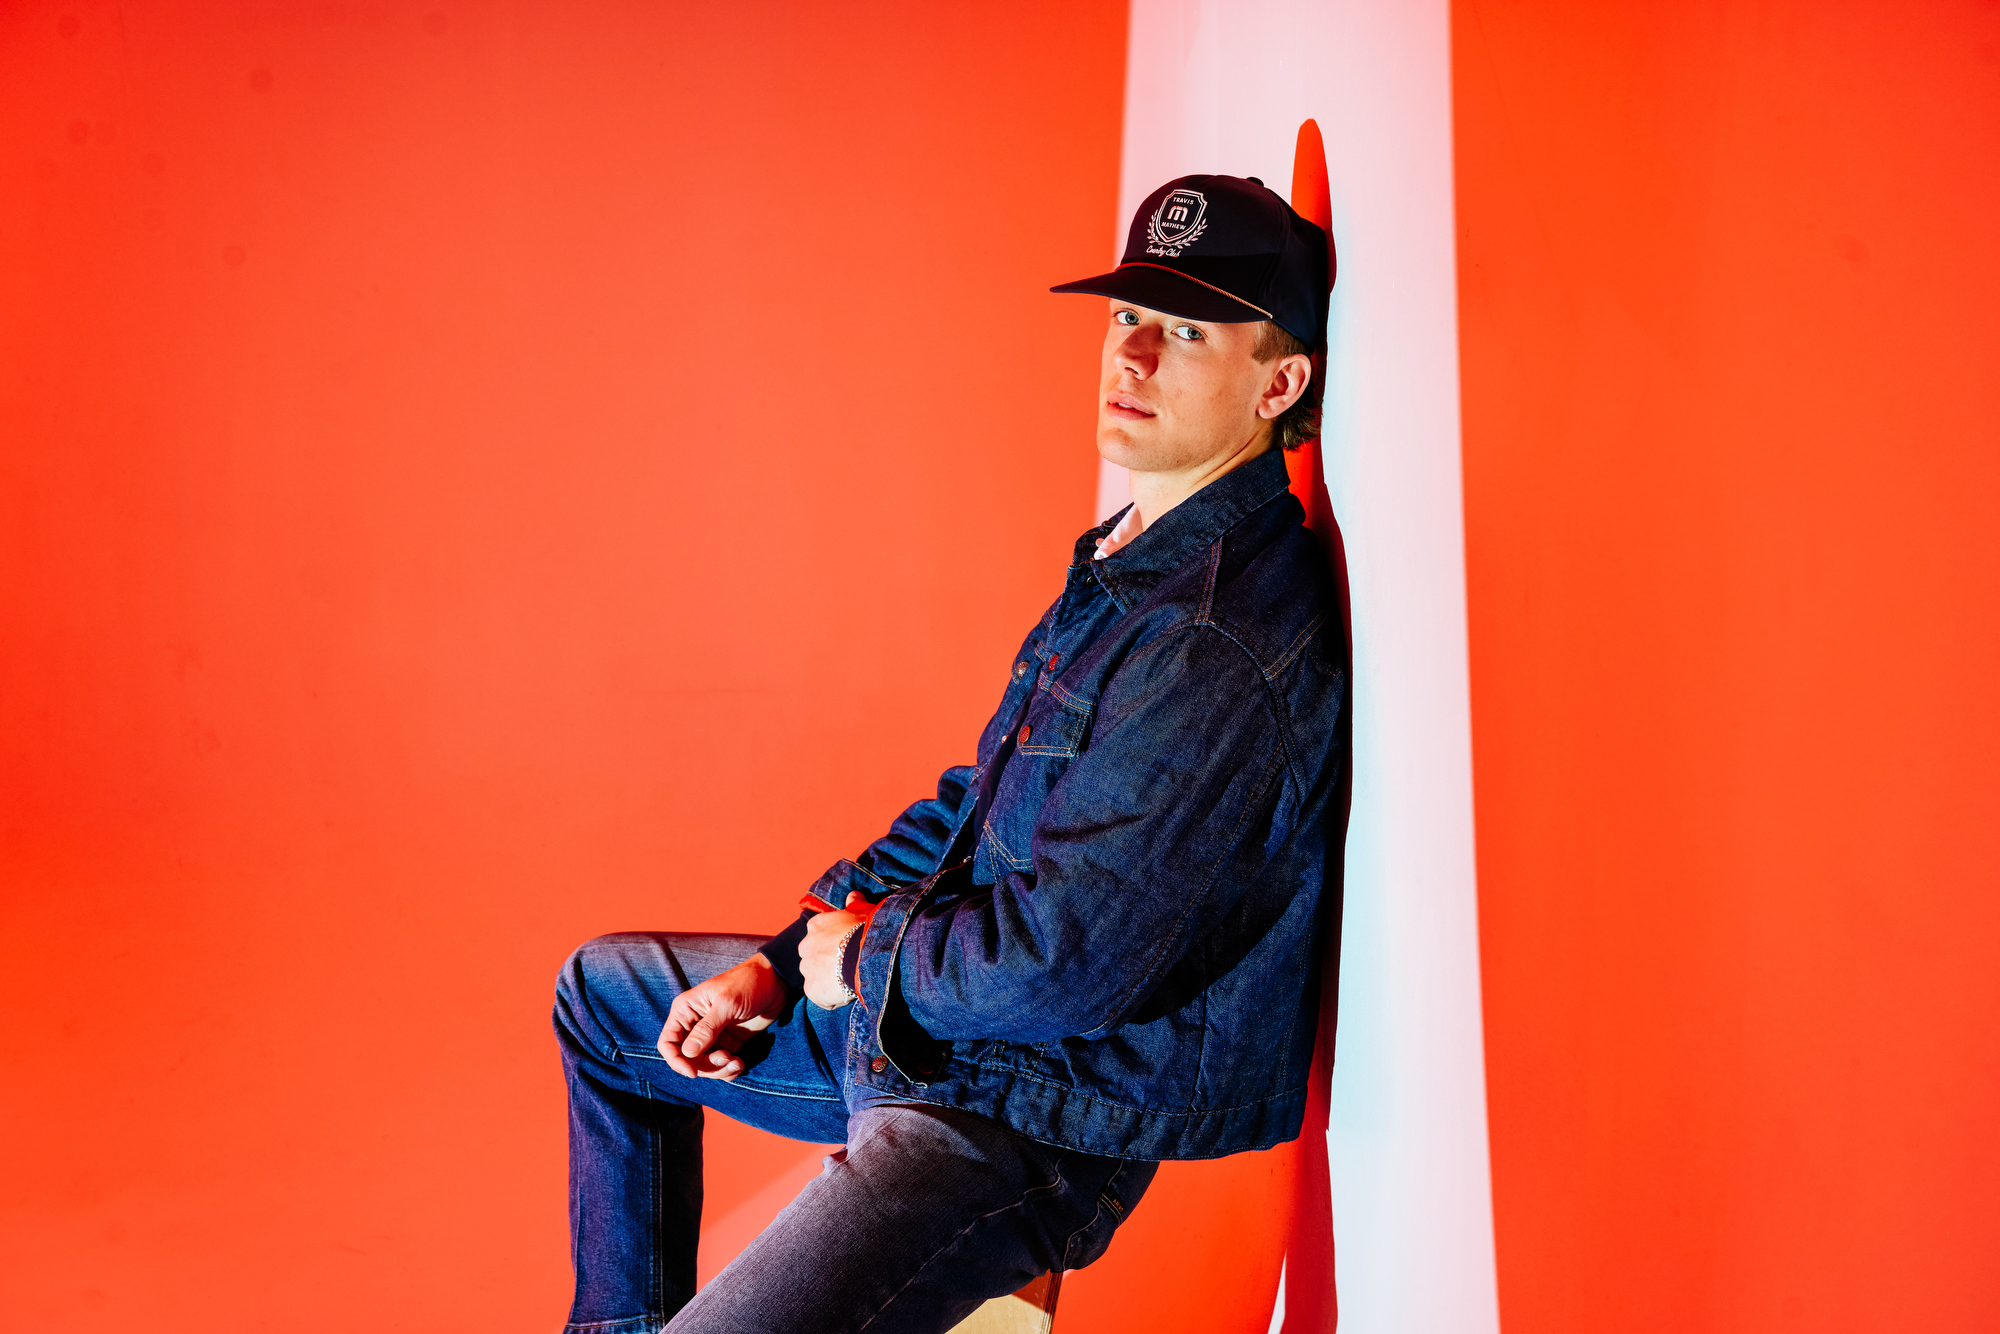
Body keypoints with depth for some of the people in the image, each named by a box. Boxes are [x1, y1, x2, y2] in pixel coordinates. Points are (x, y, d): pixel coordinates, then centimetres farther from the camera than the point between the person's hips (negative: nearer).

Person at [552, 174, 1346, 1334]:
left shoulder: (1226, 642, -26)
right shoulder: (1130, 562, 8)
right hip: (916, 1019, 10)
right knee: (603, 993, 24)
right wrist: (783, 962, 8)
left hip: (1039, 1114, -10)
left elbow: (1061, 959, -28)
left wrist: (864, 958, -9)